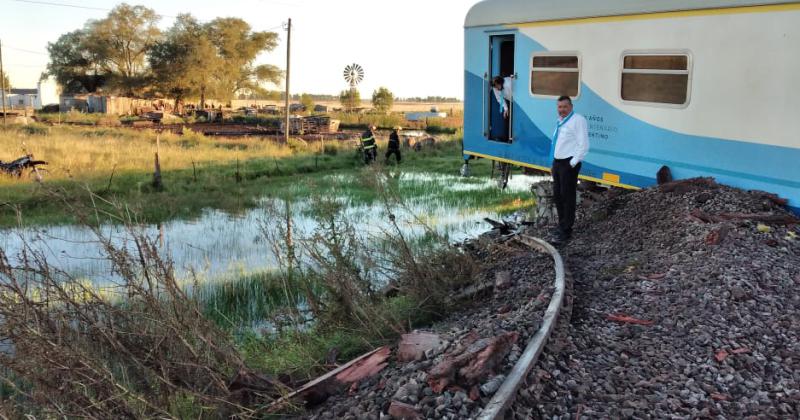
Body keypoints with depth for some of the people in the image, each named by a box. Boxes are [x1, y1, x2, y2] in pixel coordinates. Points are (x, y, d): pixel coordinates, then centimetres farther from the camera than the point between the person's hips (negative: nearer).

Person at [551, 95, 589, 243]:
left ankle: (566, 231, 6)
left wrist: (572, 164, -17)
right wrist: (554, 164, 16)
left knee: (567, 197, -3)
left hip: (569, 164, -8)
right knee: (557, 196, 16)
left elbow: (583, 145, -15)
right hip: (557, 162, 8)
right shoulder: (560, 122, 14)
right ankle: (562, 225, 32)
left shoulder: (578, 120, -11)